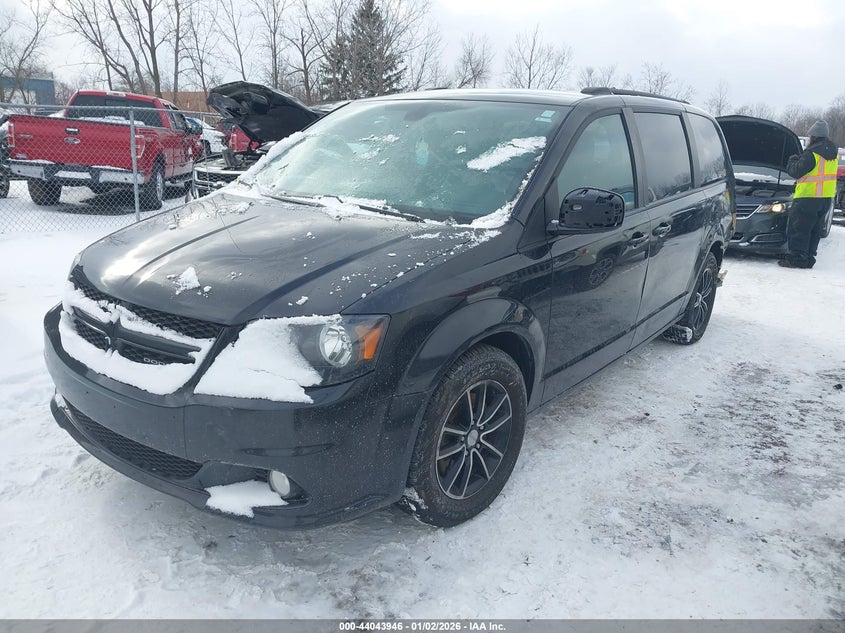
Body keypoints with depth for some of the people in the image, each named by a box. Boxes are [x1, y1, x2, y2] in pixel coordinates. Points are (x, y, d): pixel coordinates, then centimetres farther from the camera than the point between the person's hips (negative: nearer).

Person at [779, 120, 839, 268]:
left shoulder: (812, 153, -17)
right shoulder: (833, 152, 11)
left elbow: (795, 171, -14)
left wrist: (793, 160, 6)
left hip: (808, 197, -9)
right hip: (826, 197, 9)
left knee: (798, 229, -2)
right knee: (815, 230, 14)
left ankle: (798, 259, -4)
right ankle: (809, 258, 18)